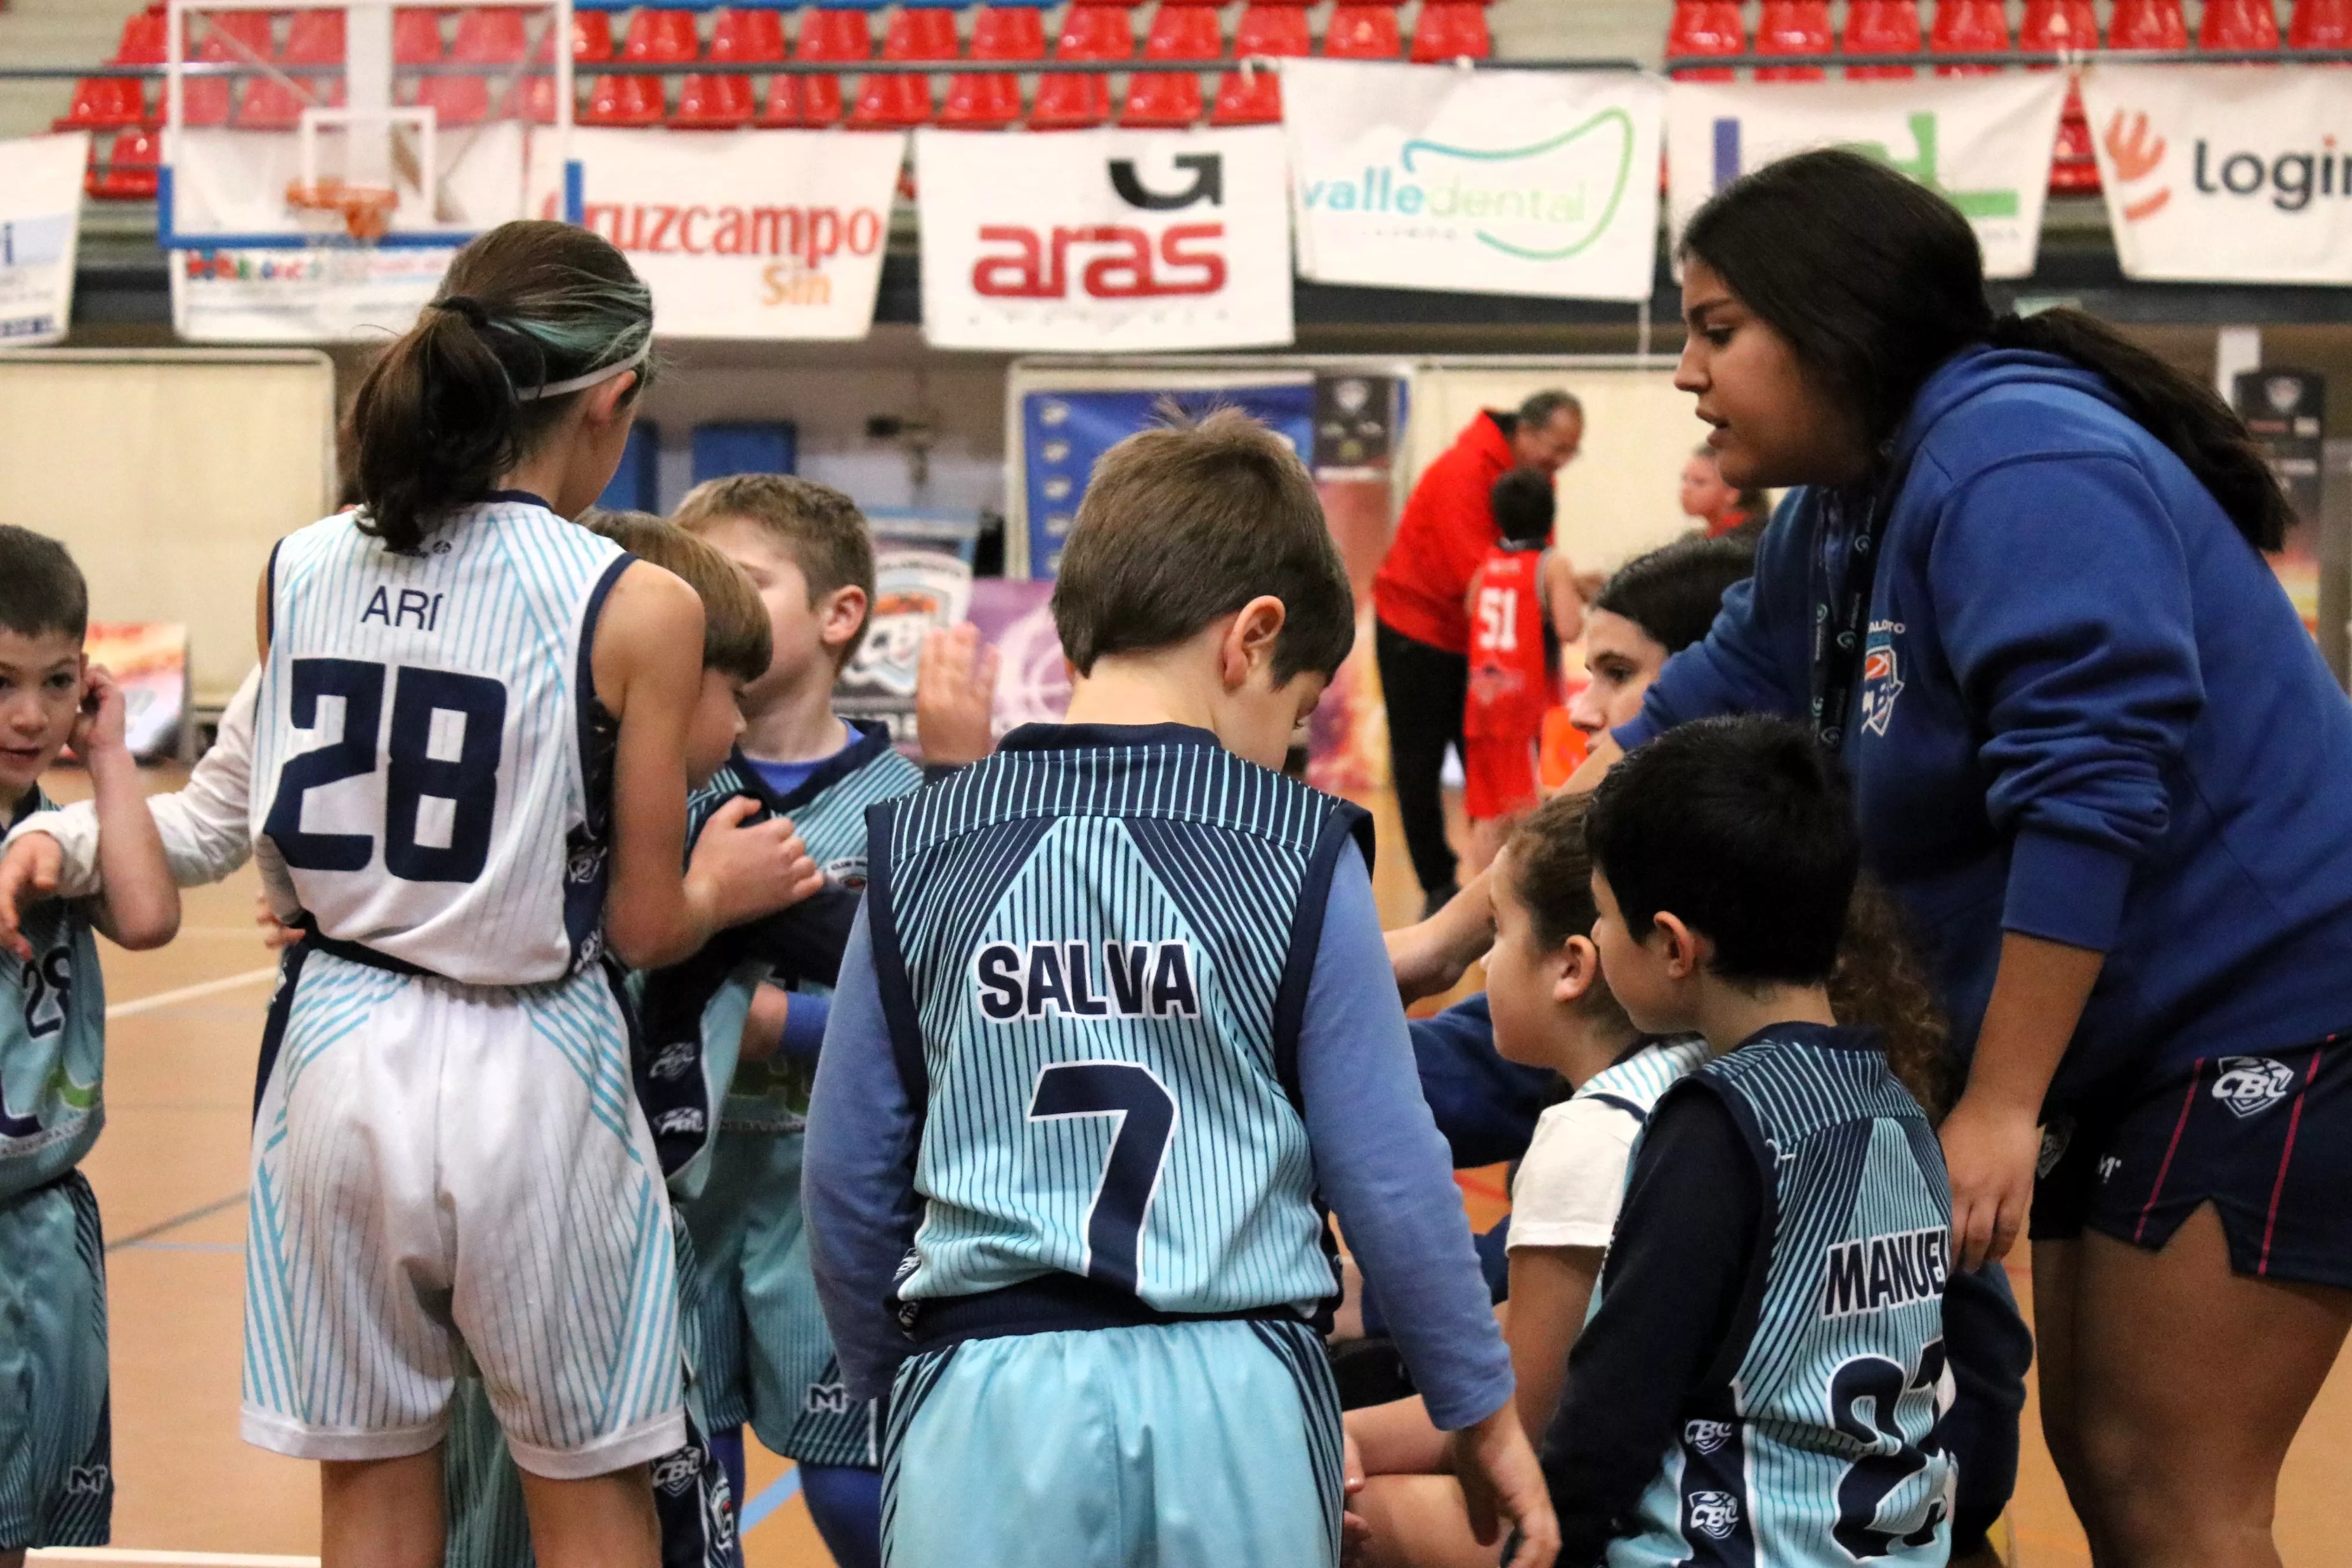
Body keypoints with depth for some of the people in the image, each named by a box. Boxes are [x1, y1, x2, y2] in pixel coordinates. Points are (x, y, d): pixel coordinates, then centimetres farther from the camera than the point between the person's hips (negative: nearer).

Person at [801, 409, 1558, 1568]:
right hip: (1233, 1395, -1)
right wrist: (1483, 1412, 12)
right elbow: (1390, 1176, 0)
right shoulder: (1300, 854, -2)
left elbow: (847, 1178, 8)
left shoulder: (918, 855, 4)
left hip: (988, 1404, 1)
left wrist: (888, 1378, 24)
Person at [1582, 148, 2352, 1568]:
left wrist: (2002, 1105, -26)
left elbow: (2087, 794, -28)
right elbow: (1693, 719, 20)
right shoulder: (1842, 512, 11)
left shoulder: (2018, 465, -20)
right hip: (2129, 1042, 10)